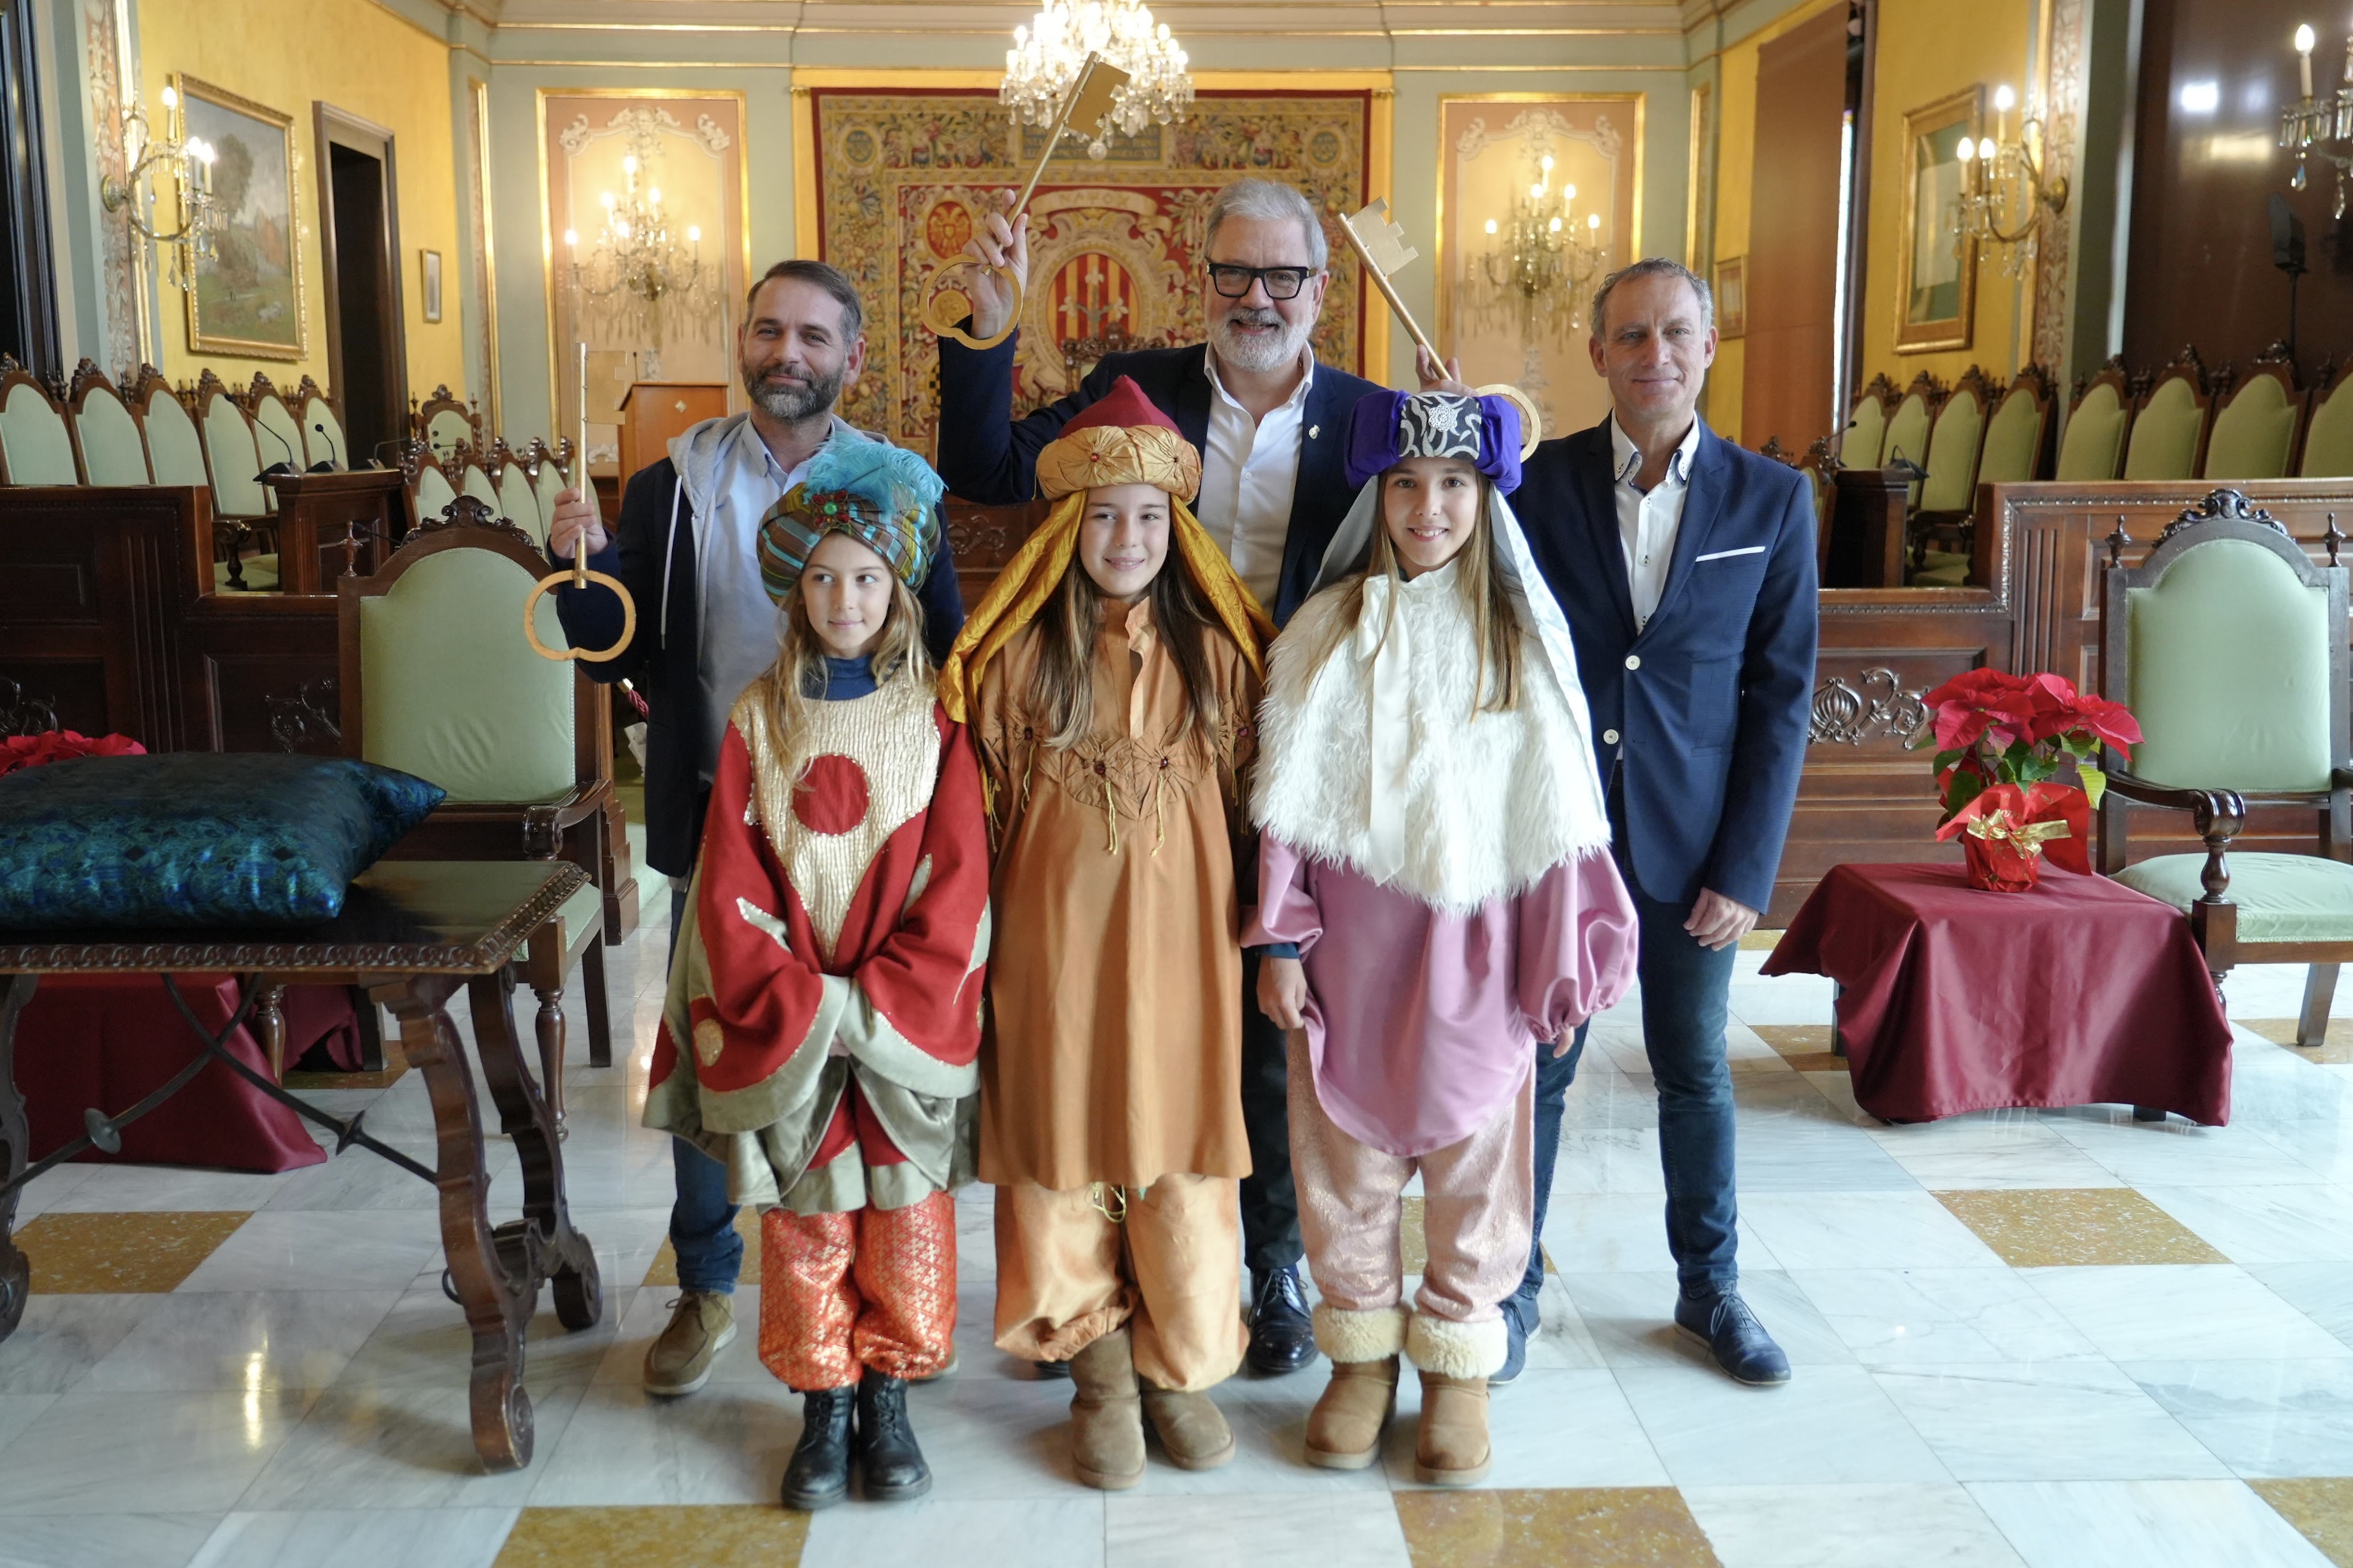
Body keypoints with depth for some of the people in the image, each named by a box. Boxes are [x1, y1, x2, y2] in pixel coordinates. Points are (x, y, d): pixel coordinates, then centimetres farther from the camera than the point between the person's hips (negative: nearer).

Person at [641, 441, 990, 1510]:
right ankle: (821, 1411, 23)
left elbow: (955, 884, -7)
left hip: (906, 1017, -1)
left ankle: (888, 1401, 23)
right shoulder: (760, 717, 1)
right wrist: (803, 1007, -12)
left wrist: (871, 1008, -14)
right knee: (804, 1221, 8)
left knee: (906, 1218, 6)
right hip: (785, 1025, 1)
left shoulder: (933, 716, -2)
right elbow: (729, 889, -2)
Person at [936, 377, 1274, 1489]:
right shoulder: (1017, 657, -1)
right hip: (1057, 940, -1)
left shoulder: (1215, 655, 3)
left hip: (1180, 940, 1)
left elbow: (1244, 809, 7)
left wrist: (1260, 937, 7)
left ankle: (1176, 1366, 28)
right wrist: (984, 948, 2)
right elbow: (984, 814, 2)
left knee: (1183, 1153, 7)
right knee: (1067, 1148, 7)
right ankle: (1100, 1381, 26)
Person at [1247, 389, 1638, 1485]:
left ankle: (1458, 1362, 27)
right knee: (1346, 1146, 10)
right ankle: (1361, 1350, 29)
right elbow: (1290, 805, 2)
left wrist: (1563, 967, -1)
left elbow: (1555, 816, 0)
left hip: (1475, 941, -1)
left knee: (1474, 1149, 9)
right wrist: (1280, 944, -2)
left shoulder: (1525, 634, -1)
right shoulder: (1325, 630, 1)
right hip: (1349, 934, 1)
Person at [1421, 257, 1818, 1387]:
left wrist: (1746, 868, -6)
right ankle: (1511, 1283, 28)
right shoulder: (1539, 479, -2)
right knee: (1533, 1067, 10)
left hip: (1691, 846, 1)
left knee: (1696, 1071, 15)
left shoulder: (1770, 499, -1)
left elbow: (1781, 695, -1)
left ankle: (1709, 1287, 34)